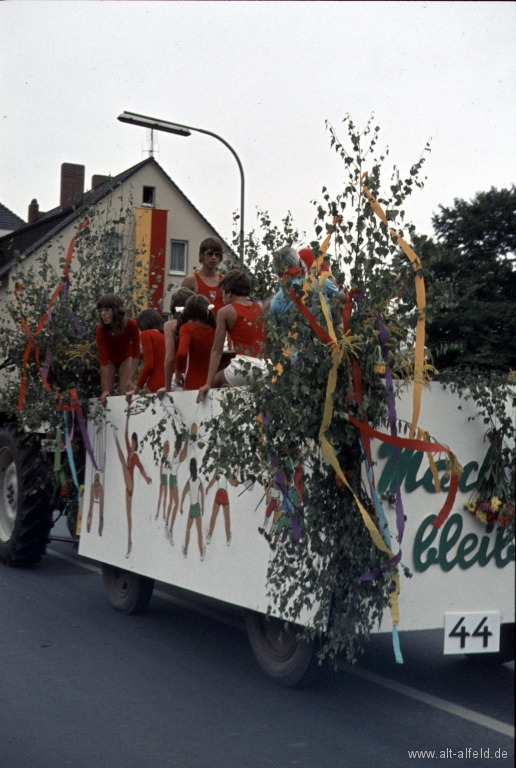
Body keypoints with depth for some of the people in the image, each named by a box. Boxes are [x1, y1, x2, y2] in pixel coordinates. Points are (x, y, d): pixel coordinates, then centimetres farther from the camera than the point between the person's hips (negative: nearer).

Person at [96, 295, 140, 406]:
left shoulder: (131, 324, -32)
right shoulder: (101, 329, -31)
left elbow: (136, 352, -27)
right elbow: (103, 359, -32)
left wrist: (131, 378, -35)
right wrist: (105, 389, -36)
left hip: (126, 357, 0)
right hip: (110, 358, 0)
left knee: (124, 393, -11)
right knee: (107, 395, -9)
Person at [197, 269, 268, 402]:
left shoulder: (226, 311, 5)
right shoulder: (260, 308, 18)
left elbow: (217, 350, 3)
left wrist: (208, 384, 3)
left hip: (242, 368, -5)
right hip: (265, 369, 5)